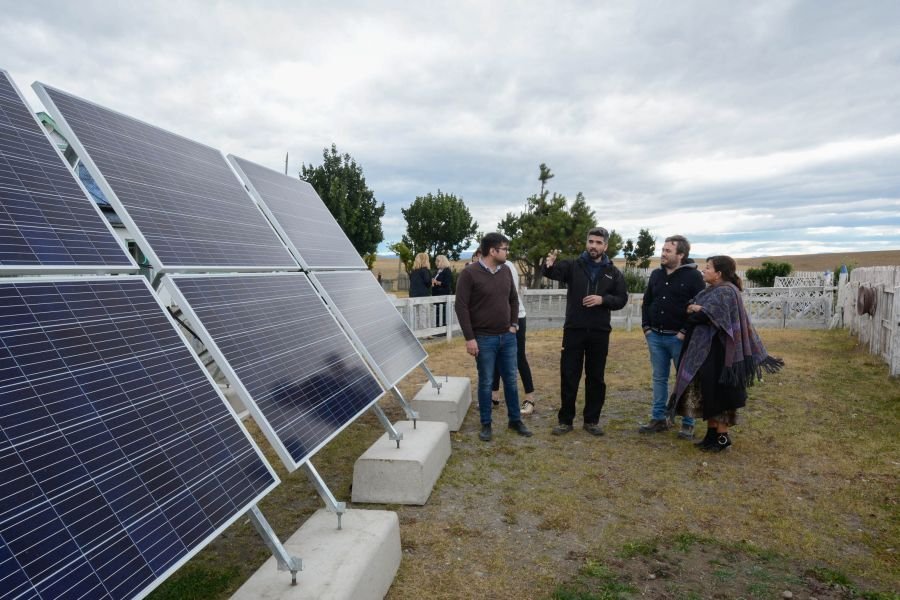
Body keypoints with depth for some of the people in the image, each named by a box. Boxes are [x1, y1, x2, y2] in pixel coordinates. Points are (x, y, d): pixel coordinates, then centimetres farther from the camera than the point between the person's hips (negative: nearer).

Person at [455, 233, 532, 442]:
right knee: (486, 383, 5)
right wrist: (469, 338, -15)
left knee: (511, 380, 13)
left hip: (508, 337, 5)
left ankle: (515, 420, 27)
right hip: (484, 338, -5)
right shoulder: (469, 273, -12)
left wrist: (514, 324, 9)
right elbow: (461, 307, -13)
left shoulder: (506, 271, 6)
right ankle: (486, 425, 19)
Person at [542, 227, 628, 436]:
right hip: (573, 330, -1)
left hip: (599, 333, 1)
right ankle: (565, 420, 17)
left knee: (596, 378, 10)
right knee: (569, 376, 5)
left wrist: (603, 299, -16)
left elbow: (622, 299, 4)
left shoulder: (613, 273, 5)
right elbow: (553, 272, -19)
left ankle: (592, 420, 23)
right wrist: (549, 265, -44)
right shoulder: (573, 266, 0)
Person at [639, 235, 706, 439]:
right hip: (655, 336, 5)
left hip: (679, 338, -5)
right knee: (659, 378, 11)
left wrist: (686, 332, -14)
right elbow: (646, 302, 17)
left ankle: (688, 423, 14)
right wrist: (646, 327, 7)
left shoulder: (693, 276, -8)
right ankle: (659, 418, 21)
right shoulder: (656, 274, 10)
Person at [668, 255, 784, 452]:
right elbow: (695, 311, 10)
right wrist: (696, 310, -10)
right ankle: (712, 433, 22)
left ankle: (722, 437, 11)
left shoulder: (725, 292, -15)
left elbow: (705, 315, -25)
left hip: (717, 353, -9)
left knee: (718, 394, 0)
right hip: (705, 351, 9)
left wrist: (693, 311, -7)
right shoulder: (712, 290, 15)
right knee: (709, 393, 13)